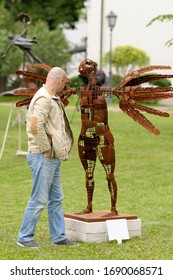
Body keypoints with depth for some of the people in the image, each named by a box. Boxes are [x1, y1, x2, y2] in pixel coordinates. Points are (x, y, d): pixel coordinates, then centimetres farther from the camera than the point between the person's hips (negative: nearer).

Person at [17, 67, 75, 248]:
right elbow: (35, 126, -27)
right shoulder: (44, 99, -16)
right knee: (39, 199, -5)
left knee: (56, 199, 13)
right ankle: (25, 237, 3)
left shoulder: (54, 99, 16)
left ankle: (58, 236, 20)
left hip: (53, 158, 10)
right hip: (43, 157, -10)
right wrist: (46, 149, -18)